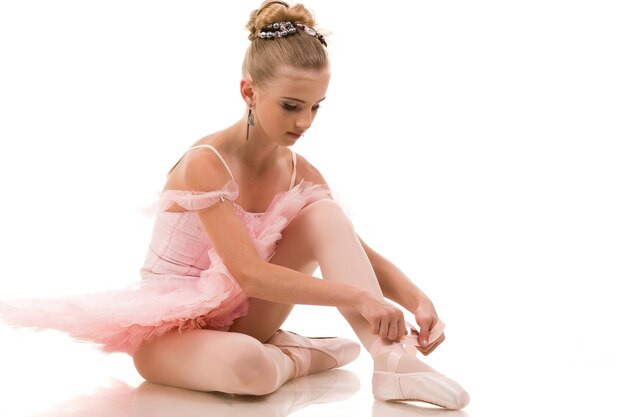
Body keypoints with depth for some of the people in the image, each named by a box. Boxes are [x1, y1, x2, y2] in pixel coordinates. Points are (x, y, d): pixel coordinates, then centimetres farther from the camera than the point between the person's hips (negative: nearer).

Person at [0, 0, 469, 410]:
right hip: (169, 330, -6)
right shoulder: (205, 164, -24)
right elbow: (251, 275, -31)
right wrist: (358, 298, -34)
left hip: (242, 317, 7)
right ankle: (305, 356, -7)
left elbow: (358, 251, -3)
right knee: (247, 366, -42)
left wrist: (418, 300, -21)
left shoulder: (299, 171, -3)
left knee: (325, 214, -15)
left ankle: (391, 358, -26)